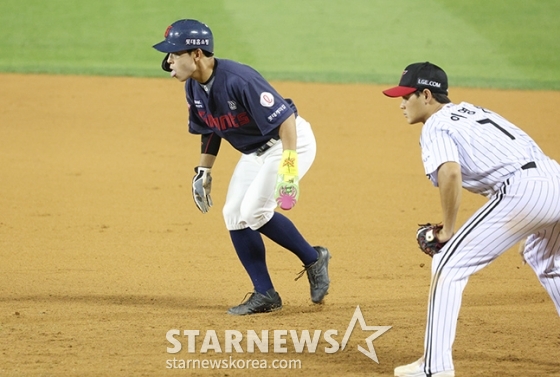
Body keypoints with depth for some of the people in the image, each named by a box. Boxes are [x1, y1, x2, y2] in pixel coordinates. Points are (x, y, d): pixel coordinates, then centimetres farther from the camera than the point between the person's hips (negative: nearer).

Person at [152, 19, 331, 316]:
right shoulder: (193, 88, -5)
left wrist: (288, 166, -37)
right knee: (234, 215, 2)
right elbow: (210, 130, 13)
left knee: (254, 212, -19)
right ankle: (264, 294, 10)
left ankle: (314, 260, 1)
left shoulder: (238, 80, -32)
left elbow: (284, 118, -32)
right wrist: (203, 172, 11)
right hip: (254, 151, 9)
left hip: (290, 141, -9)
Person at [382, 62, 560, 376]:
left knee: (449, 264, 0)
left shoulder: (436, 124, 3)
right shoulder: (472, 111, 29)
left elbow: (450, 172, -16)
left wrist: (448, 230, -5)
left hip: (522, 190, -8)